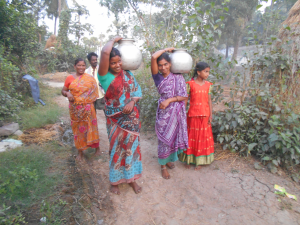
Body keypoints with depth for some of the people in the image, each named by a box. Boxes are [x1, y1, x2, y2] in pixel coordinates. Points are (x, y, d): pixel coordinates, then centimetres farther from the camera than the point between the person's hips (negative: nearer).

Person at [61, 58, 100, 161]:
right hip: (75, 109, 2)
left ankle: (97, 147, 25)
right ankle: (80, 151, 23)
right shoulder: (70, 78, 2)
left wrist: (94, 107, -1)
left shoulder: (90, 78, -1)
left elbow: (94, 93, 4)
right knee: (78, 129, 9)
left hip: (88, 108, -1)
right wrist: (67, 94, -14)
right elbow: (63, 91, 8)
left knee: (91, 127, 5)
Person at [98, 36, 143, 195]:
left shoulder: (128, 74, 4)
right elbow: (105, 52, -26)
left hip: (132, 117, 4)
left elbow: (137, 90, 4)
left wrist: (132, 102, -17)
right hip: (115, 119, -4)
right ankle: (115, 181, 31)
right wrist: (114, 40, -7)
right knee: (117, 148, 9)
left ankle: (131, 178, 32)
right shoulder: (105, 76, -12)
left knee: (131, 147, 12)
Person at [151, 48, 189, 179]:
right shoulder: (158, 77, -3)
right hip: (164, 113, -2)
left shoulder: (178, 77, 0)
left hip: (177, 112, 2)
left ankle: (170, 159, 37)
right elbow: (153, 57, -16)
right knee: (164, 139, 4)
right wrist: (167, 49, -5)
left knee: (175, 137, 14)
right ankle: (163, 166, 22)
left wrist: (169, 100, -15)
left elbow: (184, 96, -5)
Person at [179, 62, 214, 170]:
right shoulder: (190, 84, -6)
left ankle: (199, 161, 26)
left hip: (204, 115, 4)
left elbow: (209, 100, 6)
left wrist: (211, 115, 3)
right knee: (191, 136, 7)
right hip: (193, 114, -3)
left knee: (203, 137, 10)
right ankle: (188, 159, 25)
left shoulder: (208, 85, 5)